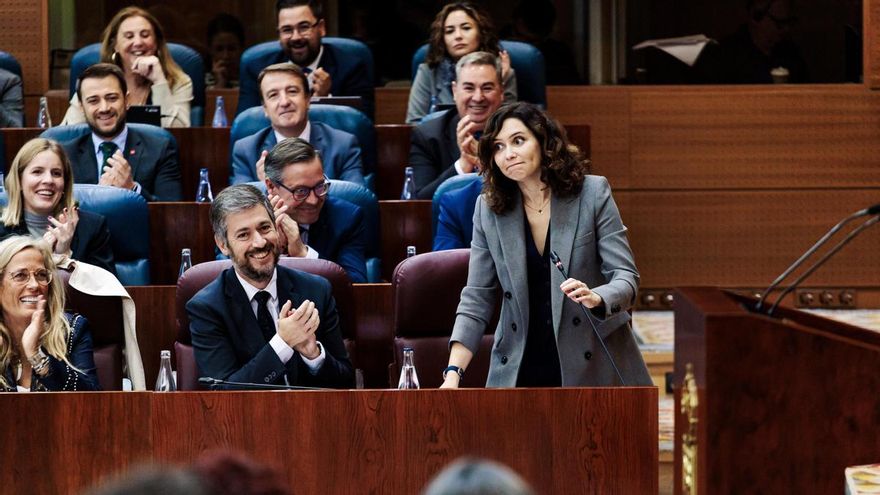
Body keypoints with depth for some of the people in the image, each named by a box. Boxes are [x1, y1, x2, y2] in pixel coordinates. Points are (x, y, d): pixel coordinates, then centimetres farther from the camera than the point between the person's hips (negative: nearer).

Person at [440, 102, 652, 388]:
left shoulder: (593, 193, -5)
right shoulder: (488, 209, 1)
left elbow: (625, 278, -8)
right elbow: (475, 300, 1)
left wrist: (596, 298, -31)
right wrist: (453, 373, -12)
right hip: (519, 372, 2)